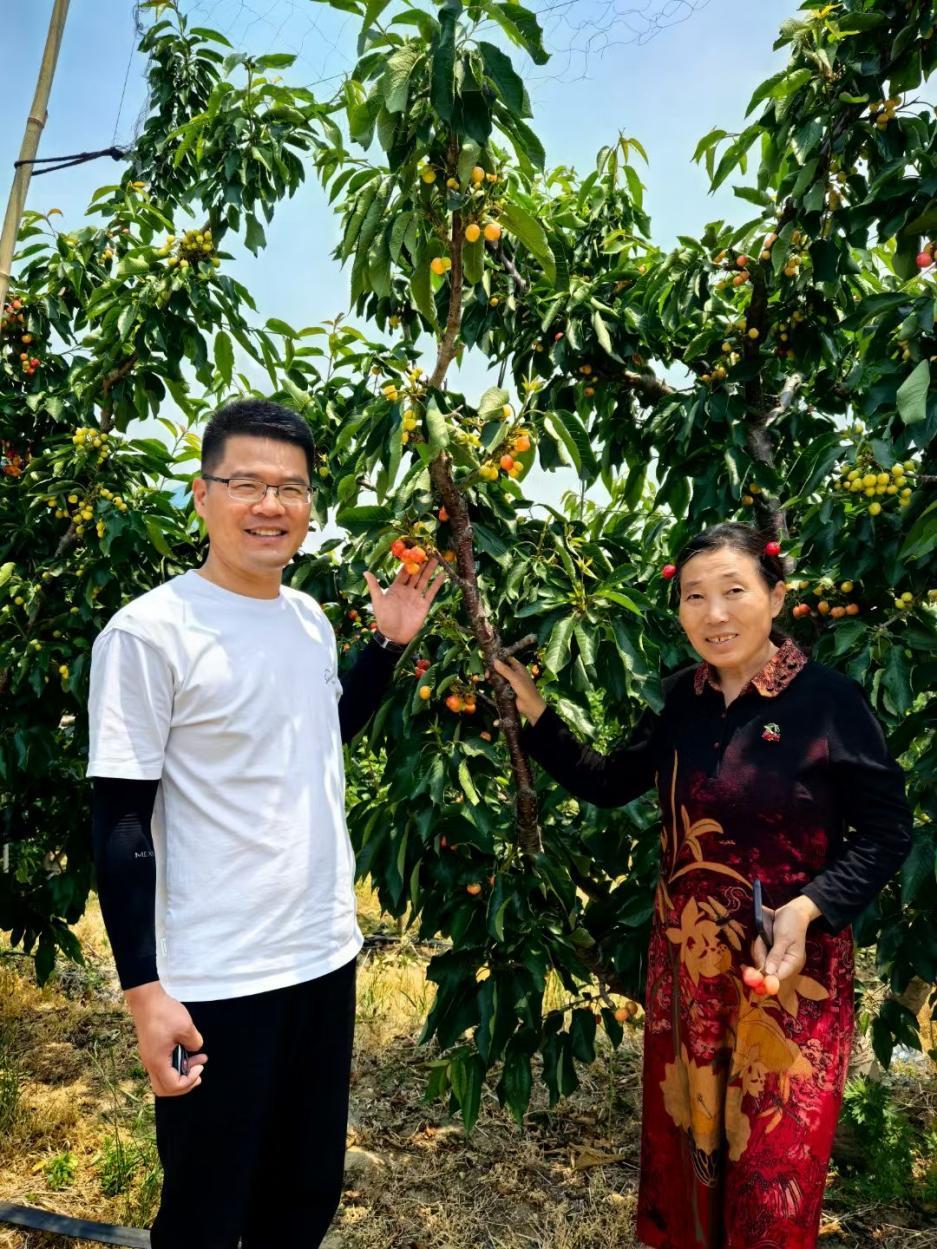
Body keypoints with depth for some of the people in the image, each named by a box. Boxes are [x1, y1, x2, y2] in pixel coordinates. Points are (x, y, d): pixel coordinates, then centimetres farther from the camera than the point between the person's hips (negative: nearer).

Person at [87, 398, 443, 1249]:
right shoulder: (150, 631, -16)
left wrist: (391, 643, 9)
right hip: (217, 981, -6)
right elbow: (120, 822, -13)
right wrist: (144, 991, -14)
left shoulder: (311, 618, 4)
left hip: (326, 954, 6)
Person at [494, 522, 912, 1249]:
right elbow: (607, 785, 8)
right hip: (686, 959, 5)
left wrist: (810, 908, -22)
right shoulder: (682, 700, 0)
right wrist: (533, 711, -1)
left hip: (788, 966, -4)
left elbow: (887, 833, -9)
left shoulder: (829, 700, -14)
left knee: (773, 1166, 9)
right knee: (683, 1145, 20)